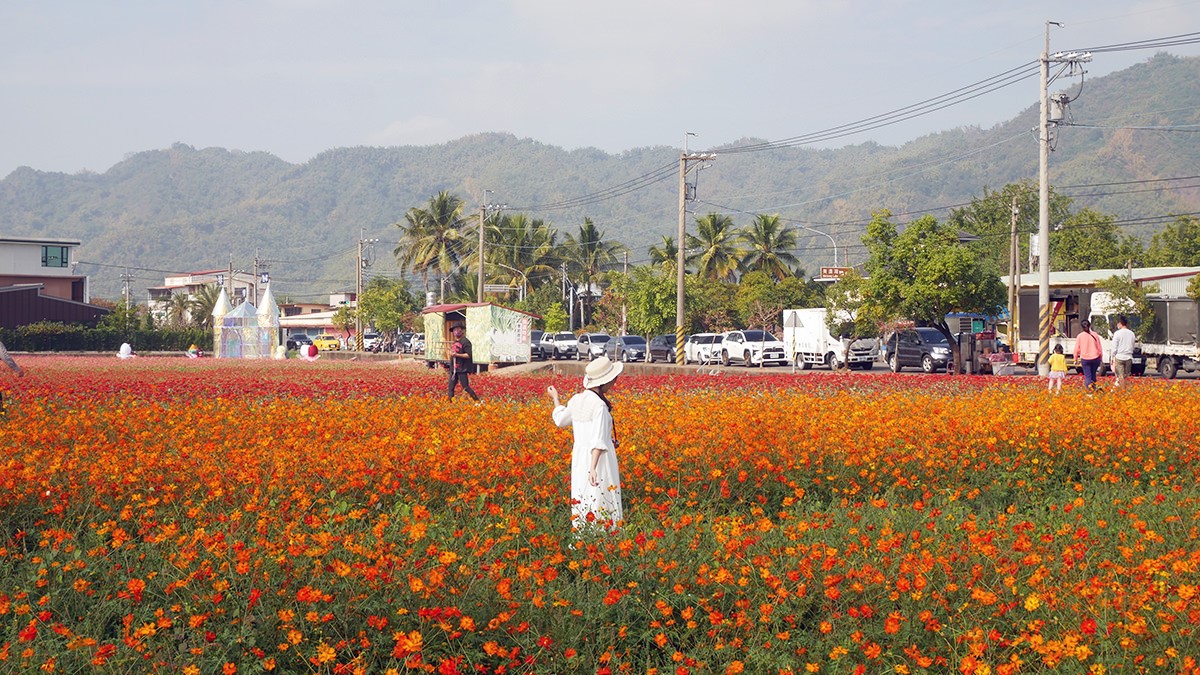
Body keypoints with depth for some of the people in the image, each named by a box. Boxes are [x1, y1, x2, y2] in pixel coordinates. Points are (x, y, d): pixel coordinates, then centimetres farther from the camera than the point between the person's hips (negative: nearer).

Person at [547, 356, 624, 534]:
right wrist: (593, 468, -31)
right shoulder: (600, 405, -18)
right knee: (602, 500, -3)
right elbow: (598, 440, -25)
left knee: (582, 502, 12)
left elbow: (561, 420, 24)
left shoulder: (576, 400, 4)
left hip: (579, 459, 8)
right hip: (598, 459, -7)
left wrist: (555, 399, 40)